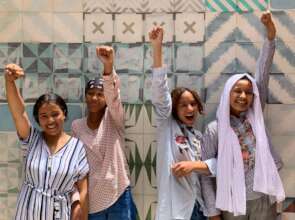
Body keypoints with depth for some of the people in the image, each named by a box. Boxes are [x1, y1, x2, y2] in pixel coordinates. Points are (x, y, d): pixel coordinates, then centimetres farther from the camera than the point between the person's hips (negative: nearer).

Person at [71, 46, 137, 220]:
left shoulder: (113, 118, -5)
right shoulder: (76, 126, 4)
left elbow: (114, 96, -25)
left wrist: (109, 66, -43)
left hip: (118, 195, -2)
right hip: (91, 199, 2)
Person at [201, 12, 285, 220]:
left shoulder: (256, 117, 2)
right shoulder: (214, 129, -6)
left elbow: (263, 76, -6)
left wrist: (270, 37, -13)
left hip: (263, 199, 3)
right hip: (232, 202, -2)